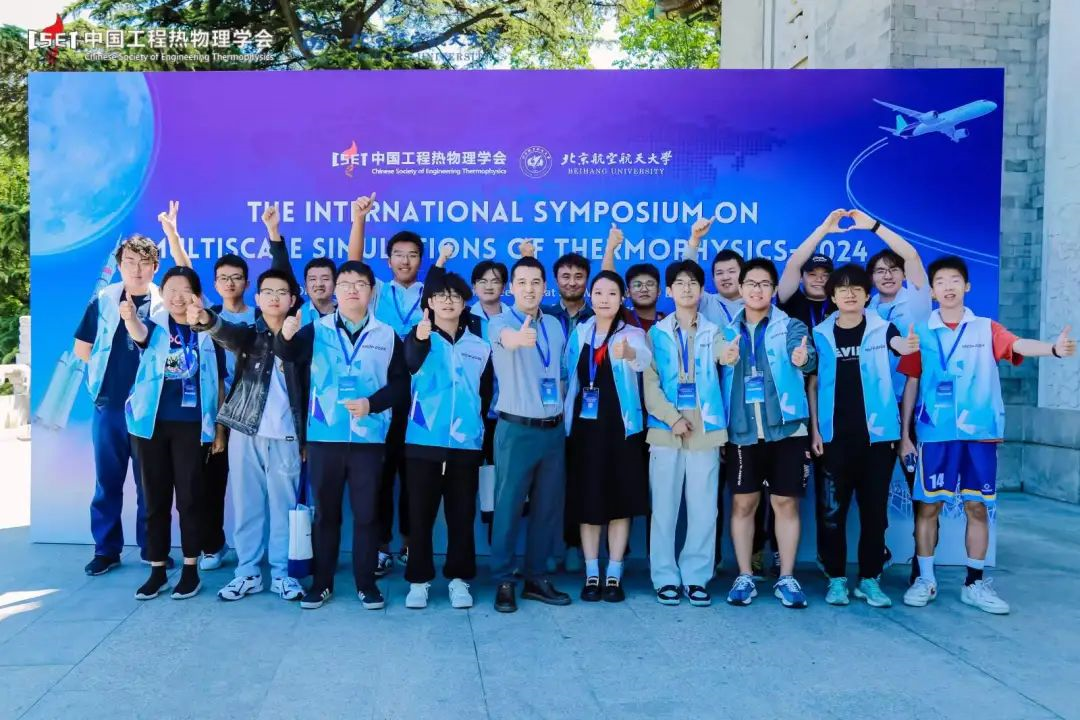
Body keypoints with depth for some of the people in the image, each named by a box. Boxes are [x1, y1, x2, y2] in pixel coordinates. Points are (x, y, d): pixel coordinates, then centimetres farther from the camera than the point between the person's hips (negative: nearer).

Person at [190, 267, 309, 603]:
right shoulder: (249, 333, 4)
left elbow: (307, 388, 2)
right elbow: (229, 334, -21)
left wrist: (306, 436, -6)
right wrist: (206, 320, -44)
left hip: (285, 436, 0)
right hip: (246, 433, 0)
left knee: (284, 506, 6)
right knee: (247, 504, 7)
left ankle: (281, 572, 18)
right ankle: (247, 572, 18)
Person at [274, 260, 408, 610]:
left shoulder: (387, 336, 4)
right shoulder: (317, 330, 3)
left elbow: (400, 382, 2)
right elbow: (286, 354, -14)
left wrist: (372, 403, -15)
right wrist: (285, 335, -37)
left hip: (369, 437, 0)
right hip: (323, 436, 0)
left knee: (367, 512, 6)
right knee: (325, 512, 10)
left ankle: (366, 583, 18)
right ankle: (322, 582, 22)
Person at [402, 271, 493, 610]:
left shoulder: (480, 347, 8)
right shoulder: (418, 338, 0)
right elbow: (412, 364, -24)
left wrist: (478, 424, 8)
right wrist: (421, 339, -44)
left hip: (466, 444, 2)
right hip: (423, 442, -2)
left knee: (462, 516, 8)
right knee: (420, 515, 5)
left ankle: (459, 579, 19)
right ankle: (419, 580, 16)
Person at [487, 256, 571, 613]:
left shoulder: (555, 325, 10)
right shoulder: (500, 322, -9)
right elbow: (505, 339, -35)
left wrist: (561, 407, 9)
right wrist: (518, 338, -57)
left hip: (554, 430, 6)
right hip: (517, 430, -5)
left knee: (548, 507, 11)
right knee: (508, 507, 1)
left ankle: (536, 578, 23)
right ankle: (504, 581, 14)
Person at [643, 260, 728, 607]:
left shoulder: (712, 332, 11)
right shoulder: (656, 334, 9)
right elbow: (649, 384, 1)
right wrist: (672, 418, -11)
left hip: (705, 429, 1)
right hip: (665, 429, -1)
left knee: (704, 508, 3)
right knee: (664, 507, 2)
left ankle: (696, 577, 13)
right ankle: (665, 578, 11)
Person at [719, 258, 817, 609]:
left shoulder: (790, 326, 2)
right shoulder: (728, 332, 11)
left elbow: (807, 354, -18)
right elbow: (716, 379, 10)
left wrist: (803, 359, -42)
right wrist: (722, 362, -13)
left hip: (785, 428, -2)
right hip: (742, 432, 2)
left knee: (786, 503, 4)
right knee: (742, 503, 5)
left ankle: (786, 578, 16)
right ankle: (744, 577, 16)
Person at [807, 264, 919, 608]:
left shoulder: (881, 329, 1)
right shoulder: (820, 334, 4)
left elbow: (900, 345, -22)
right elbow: (813, 384, 6)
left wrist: (909, 345, -46)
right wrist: (815, 429, 0)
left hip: (877, 433, 0)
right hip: (835, 436, 1)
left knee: (875, 508, 6)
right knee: (834, 509, 4)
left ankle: (870, 579, 18)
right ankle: (836, 578, 15)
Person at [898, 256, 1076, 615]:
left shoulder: (986, 329, 5)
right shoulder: (921, 333, 6)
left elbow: (1020, 345, -15)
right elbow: (911, 384, 7)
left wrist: (1054, 348, -37)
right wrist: (904, 433, 4)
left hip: (979, 432, 1)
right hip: (935, 433, 0)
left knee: (977, 507, 6)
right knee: (928, 505, 3)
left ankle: (975, 583, 18)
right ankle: (925, 579, 15)